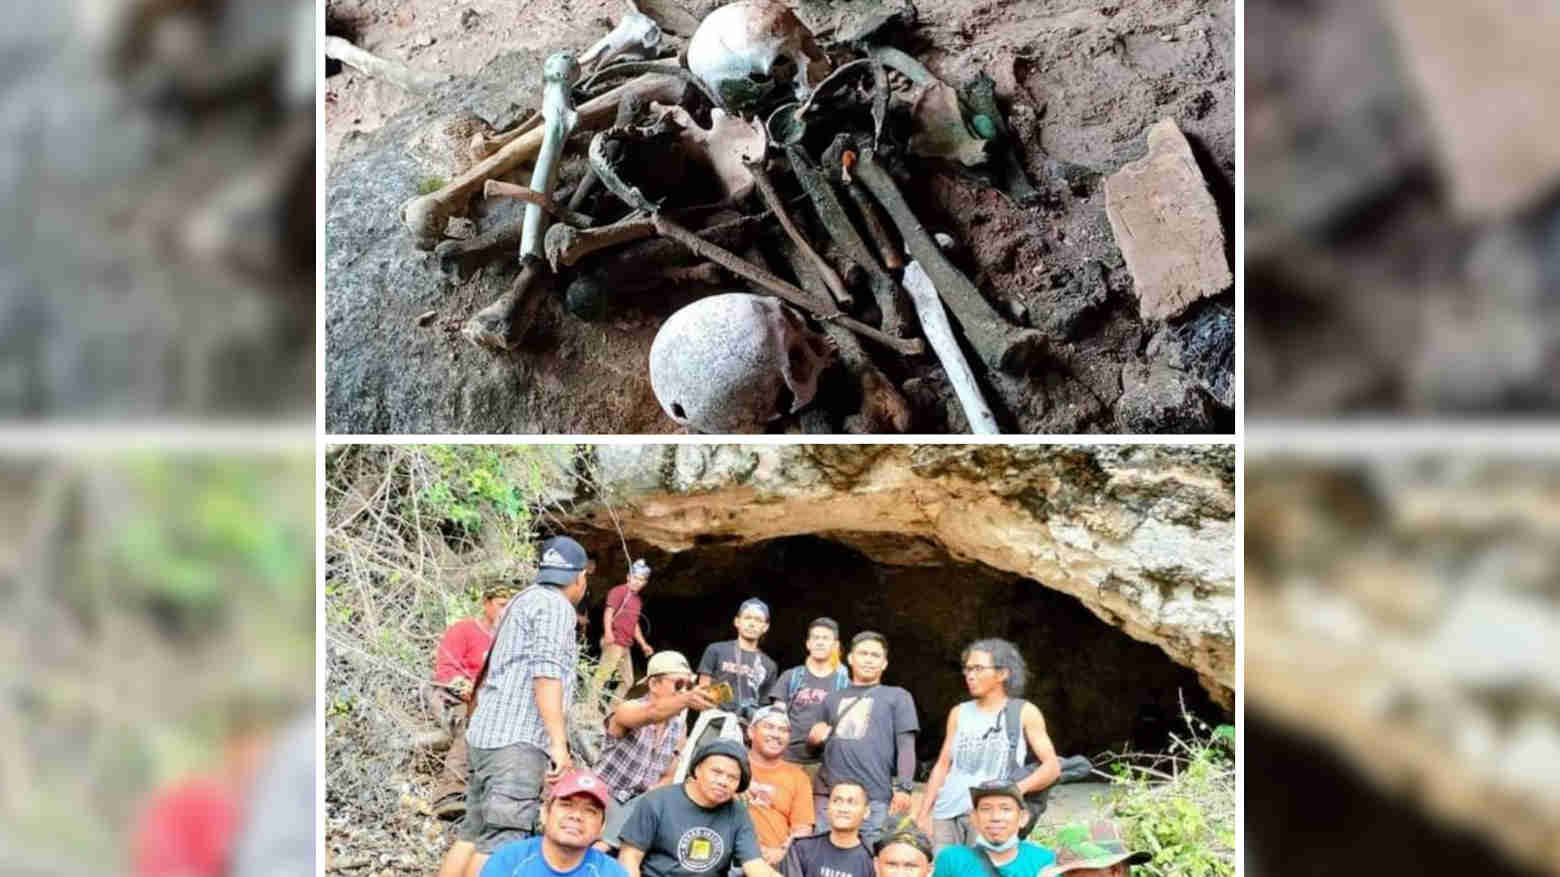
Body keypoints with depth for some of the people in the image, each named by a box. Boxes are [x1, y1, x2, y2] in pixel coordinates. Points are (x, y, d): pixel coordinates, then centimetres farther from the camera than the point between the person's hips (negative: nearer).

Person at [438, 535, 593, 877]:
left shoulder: (526, 600, 24)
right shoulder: (555, 606, -6)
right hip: (516, 741, -10)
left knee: (472, 835, 9)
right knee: (501, 841, -14)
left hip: (487, 735, 10)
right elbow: (546, 674, -17)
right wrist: (558, 743, -21)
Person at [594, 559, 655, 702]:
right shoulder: (619, 591, -5)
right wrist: (608, 633, -32)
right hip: (613, 643, -9)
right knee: (603, 675, -16)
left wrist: (643, 644, 26)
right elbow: (608, 612, -17)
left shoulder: (638, 600, 21)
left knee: (627, 681, 12)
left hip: (625, 646, 9)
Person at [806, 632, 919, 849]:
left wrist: (903, 787, -10)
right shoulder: (832, 699, 24)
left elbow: (906, 746, 4)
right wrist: (814, 737, 6)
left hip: (876, 798, -3)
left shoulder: (897, 697, 13)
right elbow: (815, 743, 31)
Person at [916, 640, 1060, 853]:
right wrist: (923, 815, 10)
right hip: (945, 812, 3)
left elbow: (1052, 766, 0)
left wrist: (1018, 788, -17)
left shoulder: (1024, 713, 6)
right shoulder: (959, 713, 18)